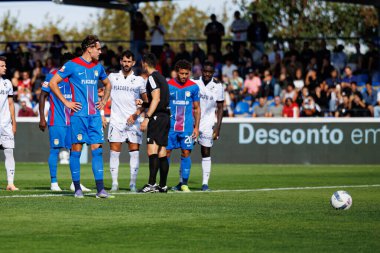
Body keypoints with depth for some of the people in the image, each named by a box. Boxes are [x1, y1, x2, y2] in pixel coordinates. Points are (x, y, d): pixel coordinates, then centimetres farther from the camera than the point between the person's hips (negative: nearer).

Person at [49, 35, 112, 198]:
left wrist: (104, 101, 16)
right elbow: (53, 83, -4)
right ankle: (77, 188, 5)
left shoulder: (98, 67, 13)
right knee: (76, 149, -2)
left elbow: (107, 84, 31)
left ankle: (100, 189, -5)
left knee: (97, 149, -3)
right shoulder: (72, 65, -4)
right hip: (78, 114, -5)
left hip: (94, 115, 5)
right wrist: (66, 102, -8)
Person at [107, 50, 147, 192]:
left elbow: (146, 100, 8)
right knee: (114, 152, -5)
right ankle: (114, 183, -1)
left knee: (134, 151, -3)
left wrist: (136, 114, -4)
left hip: (133, 122, 0)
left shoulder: (139, 80, 8)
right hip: (116, 121, 0)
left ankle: (133, 183, 2)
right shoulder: (112, 77, 8)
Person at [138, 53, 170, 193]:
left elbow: (156, 99, -17)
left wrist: (147, 118, -20)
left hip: (157, 117, -10)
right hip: (165, 116, 10)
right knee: (162, 152, 9)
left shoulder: (152, 77, -7)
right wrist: (143, 103, 32)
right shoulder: (161, 77, 21)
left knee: (152, 149, -15)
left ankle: (152, 184, -24)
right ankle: (163, 185, 10)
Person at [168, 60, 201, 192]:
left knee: (186, 153, -2)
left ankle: (184, 183, 5)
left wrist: (196, 127, 4)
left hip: (187, 126, 0)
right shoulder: (168, 86, 1)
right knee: (166, 152, -1)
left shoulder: (194, 87, 4)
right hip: (170, 125, 0)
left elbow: (197, 109, 10)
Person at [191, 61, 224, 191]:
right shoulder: (194, 83, -3)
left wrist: (218, 127, -4)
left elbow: (220, 108, 2)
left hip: (207, 123, 0)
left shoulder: (217, 86, -2)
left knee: (206, 153, 2)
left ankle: (205, 183, 5)